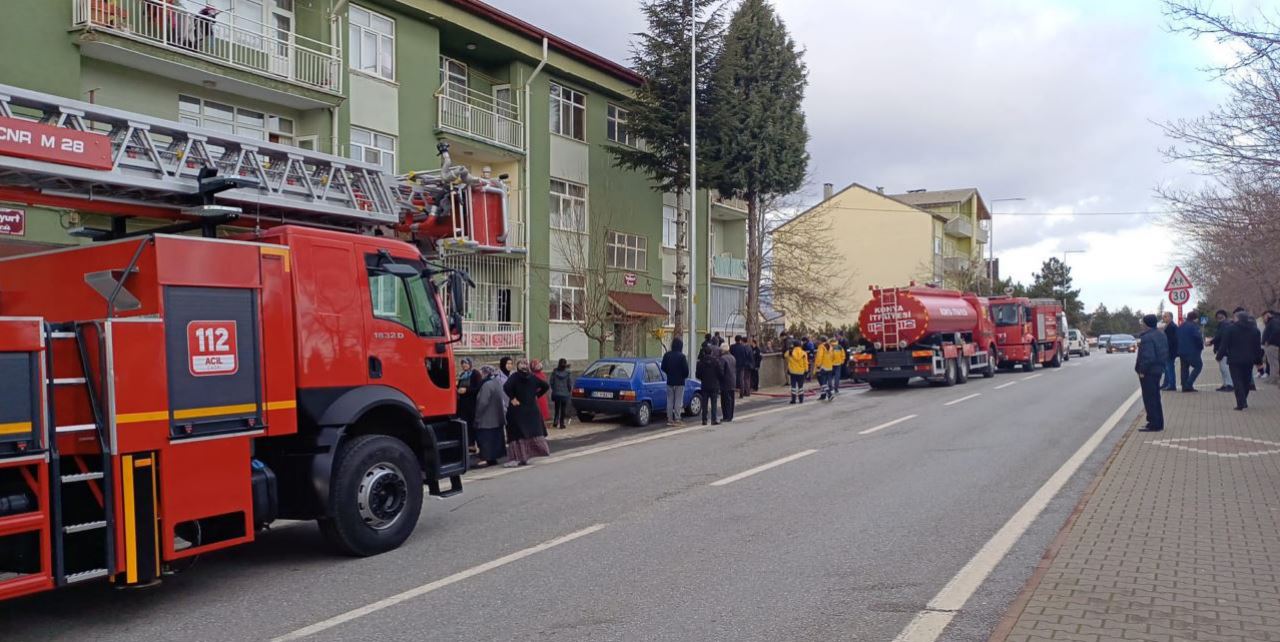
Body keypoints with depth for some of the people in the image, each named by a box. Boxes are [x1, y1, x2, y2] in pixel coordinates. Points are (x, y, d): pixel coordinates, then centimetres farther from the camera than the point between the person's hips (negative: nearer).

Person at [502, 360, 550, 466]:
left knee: (518, 433, 0)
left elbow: (506, 387, -25)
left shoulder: (515, 376, -9)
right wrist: (536, 395, 11)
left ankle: (520, 457, -6)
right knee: (534, 432, 13)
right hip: (532, 408, 4)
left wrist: (512, 398, -14)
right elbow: (545, 386, 9)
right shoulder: (532, 377, 4)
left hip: (518, 409, -4)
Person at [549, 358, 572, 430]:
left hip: (556, 394, 2)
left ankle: (555, 422, 7)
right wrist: (570, 391, 8)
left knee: (557, 408, 17)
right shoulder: (568, 373, -12)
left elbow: (551, 382, -1)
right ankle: (561, 424, 7)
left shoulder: (554, 372, -6)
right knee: (563, 409, 7)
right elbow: (570, 384, -9)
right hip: (565, 394, -2)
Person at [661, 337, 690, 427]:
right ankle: (677, 419, 1)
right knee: (678, 401, 1)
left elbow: (663, 368, 5)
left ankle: (670, 419, 12)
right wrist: (685, 376, 8)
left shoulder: (667, 355, -1)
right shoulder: (681, 356, -15)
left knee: (670, 401, 10)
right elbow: (686, 369, -13)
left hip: (669, 381, 4)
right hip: (679, 382, -4)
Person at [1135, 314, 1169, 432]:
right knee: (1155, 398, 18)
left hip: (1148, 373, -10)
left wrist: (1142, 370, -20)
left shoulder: (1147, 338, -22)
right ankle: (1158, 423, 26)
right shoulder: (1161, 335, 10)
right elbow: (1165, 353, 16)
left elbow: (1148, 357, -27)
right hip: (1158, 370, 10)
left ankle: (1154, 425, 1)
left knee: (1149, 399, -2)